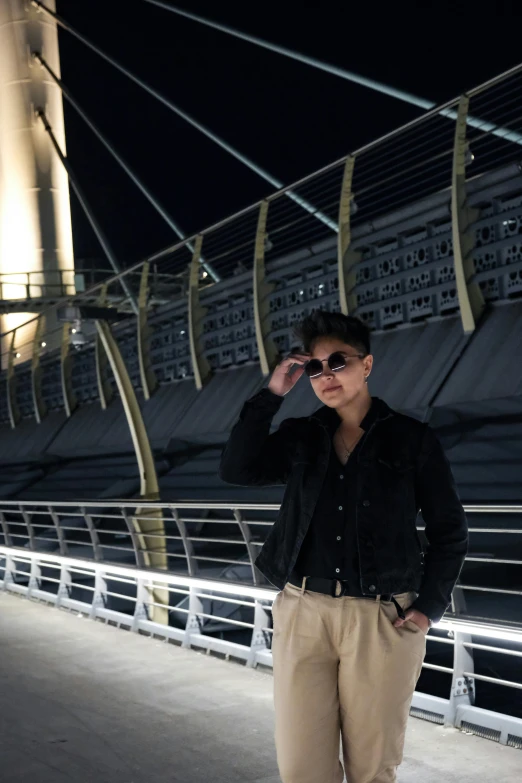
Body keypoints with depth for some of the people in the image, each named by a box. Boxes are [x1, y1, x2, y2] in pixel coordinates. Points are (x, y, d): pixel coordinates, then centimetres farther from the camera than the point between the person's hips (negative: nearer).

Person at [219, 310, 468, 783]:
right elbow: (237, 470, -3)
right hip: (304, 613, 3)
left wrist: (430, 607, -4)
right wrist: (272, 395, -4)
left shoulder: (413, 439, 3)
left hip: (382, 619, -2)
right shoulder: (300, 438, 11)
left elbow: (450, 532, 5)